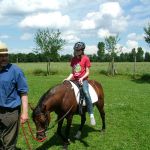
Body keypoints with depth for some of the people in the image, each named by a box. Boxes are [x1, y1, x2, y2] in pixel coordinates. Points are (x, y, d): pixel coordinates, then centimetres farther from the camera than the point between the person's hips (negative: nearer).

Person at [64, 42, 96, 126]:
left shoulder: (86, 58, -2)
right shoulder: (73, 59, 12)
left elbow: (87, 72, -4)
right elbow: (72, 72, 14)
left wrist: (82, 78, -20)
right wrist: (68, 79, -3)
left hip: (83, 79, -6)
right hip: (74, 79, 6)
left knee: (86, 92, -30)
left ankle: (91, 115, -28)